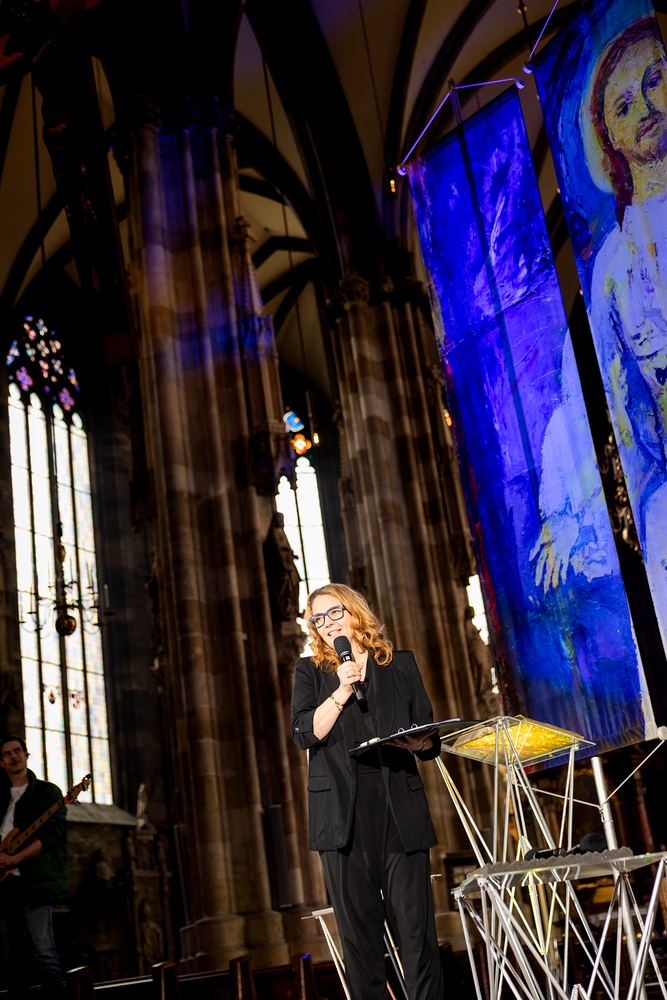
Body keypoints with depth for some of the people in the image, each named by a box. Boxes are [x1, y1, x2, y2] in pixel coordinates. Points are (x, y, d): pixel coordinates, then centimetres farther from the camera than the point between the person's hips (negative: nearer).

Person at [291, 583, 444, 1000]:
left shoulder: (400, 665, 14)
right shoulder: (310, 672, 14)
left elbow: (431, 739, 13)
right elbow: (305, 733, -1)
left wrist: (420, 744, -9)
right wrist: (341, 691, -11)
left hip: (399, 808, 0)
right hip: (342, 813, 0)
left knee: (415, 923, -4)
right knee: (358, 926, 2)